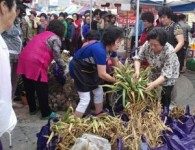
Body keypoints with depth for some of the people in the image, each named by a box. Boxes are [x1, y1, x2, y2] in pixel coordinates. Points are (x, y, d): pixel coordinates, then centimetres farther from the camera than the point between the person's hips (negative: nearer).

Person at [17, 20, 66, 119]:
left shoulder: (42, 34, 25)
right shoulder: (55, 38, 2)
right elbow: (57, 57, -3)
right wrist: (64, 66, 15)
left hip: (24, 60, 8)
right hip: (35, 63, -8)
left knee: (29, 88, 18)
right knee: (42, 89, 3)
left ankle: (32, 109, 32)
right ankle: (46, 113, 13)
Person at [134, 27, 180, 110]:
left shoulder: (169, 52, -37)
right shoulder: (147, 45, -27)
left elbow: (166, 74, -37)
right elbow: (138, 57, -16)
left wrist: (154, 84, -50)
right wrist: (137, 70, -35)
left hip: (169, 75, -3)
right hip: (155, 72, 3)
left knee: (165, 96, 4)